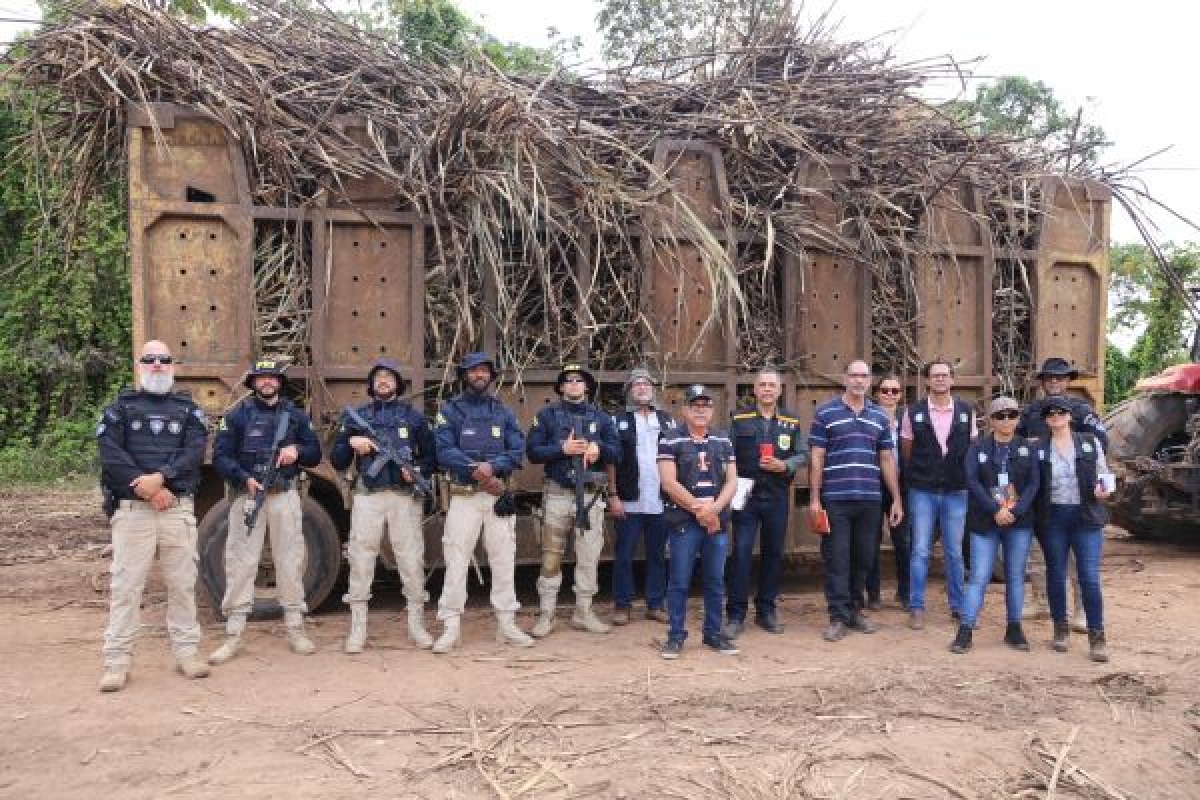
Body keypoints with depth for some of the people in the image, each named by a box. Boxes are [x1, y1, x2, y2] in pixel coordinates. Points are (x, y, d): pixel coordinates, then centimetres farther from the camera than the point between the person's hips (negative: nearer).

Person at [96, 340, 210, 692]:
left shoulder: (188, 408, 11)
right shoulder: (120, 407, 7)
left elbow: (195, 450, -5)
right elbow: (110, 453, -7)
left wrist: (160, 477, -19)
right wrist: (147, 488, -14)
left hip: (178, 507, 2)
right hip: (132, 509, -1)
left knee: (182, 583, 6)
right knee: (126, 585, -1)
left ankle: (186, 652, 16)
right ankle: (117, 661, 6)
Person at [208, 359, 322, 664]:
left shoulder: (296, 415, 10)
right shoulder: (238, 414, 4)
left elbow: (315, 454, 11)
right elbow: (221, 456, -3)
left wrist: (297, 451, -11)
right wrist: (244, 479, -18)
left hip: (285, 495, 2)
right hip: (248, 494, -2)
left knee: (291, 560, 4)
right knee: (240, 562, -1)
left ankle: (295, 629, 13)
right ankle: (233, 635, 4)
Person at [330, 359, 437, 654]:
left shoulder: (413, 416, 11)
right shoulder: (355, 416, 12)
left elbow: (432, 457, 11)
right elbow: (337, 461, 11)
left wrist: (418, 471, -9)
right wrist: (351, 443, -8)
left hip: (405, 496, 0)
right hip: (368, 495, 0)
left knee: (411, 558, 0)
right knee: (360, 558, -2)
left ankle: (417, 624, 12)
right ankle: (358, 629, 7)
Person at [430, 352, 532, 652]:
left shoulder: (503, 412, 11)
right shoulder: (450, 410, 3)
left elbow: (518, 452, 1)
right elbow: (444, 451, -10)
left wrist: (491, 466, -16)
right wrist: (476, 472, -19)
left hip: (499, 495, 3)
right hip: (464, 496, -3)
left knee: (503, 559, 6)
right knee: (456, 559, -4)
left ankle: (507, 624, 15)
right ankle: (451, 627, 3)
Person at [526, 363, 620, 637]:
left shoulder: (601, 417, 12)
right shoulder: (547, 415, 5)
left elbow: (617, 452, 8)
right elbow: (532, 451, -2)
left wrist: (599, 448, -12)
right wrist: (562, 449, -15)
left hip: (591, 494, 2)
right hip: (557, 493, -2)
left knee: (589, 556, 4)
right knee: (551, 556, 1)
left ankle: (583, 612, 15)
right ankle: (546, 614, 9)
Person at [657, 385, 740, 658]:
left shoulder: (723, 442, 12)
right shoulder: (670, 441, -2)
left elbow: (732, 481, 6)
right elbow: (669, 483, -9)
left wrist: (714, 508, -11)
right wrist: (699, 509, -11)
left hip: (718, 522, 4)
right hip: (683, 522, -4)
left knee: (715, 581, 10)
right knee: (679, 582, 1)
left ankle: (714, 633, 21)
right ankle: (676, 636, 10)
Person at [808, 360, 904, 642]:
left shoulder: (880, 416, 12)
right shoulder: (825, 413, 1)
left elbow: (887, 459, 14)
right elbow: (816, 458, -1)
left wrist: (897, 499, 10)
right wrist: (814, 498, -5)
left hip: (870, 499, 4)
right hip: (835, 499, -3)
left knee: (862, 558, 11)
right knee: (836, 559, -1)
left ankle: (855, 609, 25)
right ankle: (838, 617, 5)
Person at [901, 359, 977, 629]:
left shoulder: (966, 412, 3)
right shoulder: (913, 413, -1)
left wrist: (966, 478, 6)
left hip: (956, 491, 1)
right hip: (922, 492, -1)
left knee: (954, 552, 9)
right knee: (920, 551, 1)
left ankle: (958, 606, 21)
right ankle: (916, 608, 9)